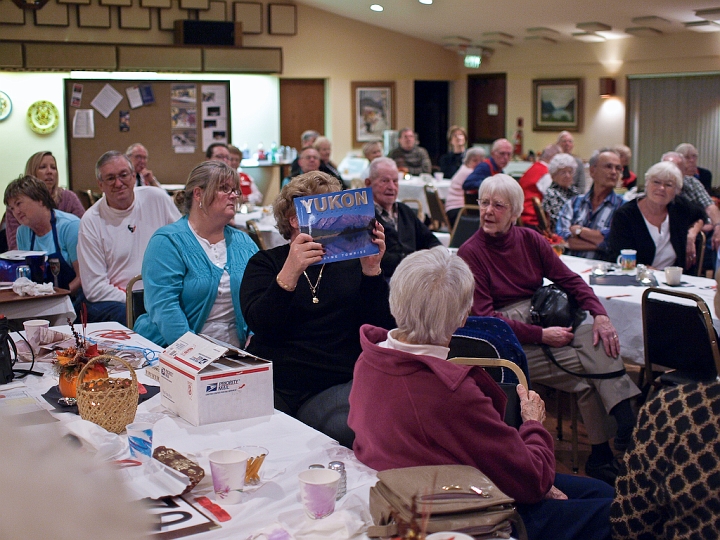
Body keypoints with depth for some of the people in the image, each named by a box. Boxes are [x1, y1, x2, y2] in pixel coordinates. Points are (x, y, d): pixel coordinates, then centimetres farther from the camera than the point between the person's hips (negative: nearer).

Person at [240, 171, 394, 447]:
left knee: (347, 431, -32)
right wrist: (290, 272, -21)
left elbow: (380, 329, 3)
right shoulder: (264, 263, 13)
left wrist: (371, 270, -9)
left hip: (336, 384, 1)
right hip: (272, 384, 0)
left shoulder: (352, 263, 15)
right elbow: (259, 324, -7)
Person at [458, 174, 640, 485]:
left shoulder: (530, 240, 10)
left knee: (598, 342, -25)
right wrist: (541, 336, -20)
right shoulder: (469, 254, -6)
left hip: (546, 322, 5)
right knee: (587, 373, -24)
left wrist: (600, 315, -11)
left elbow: (569, 279, 8)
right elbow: (483, 316, -13)